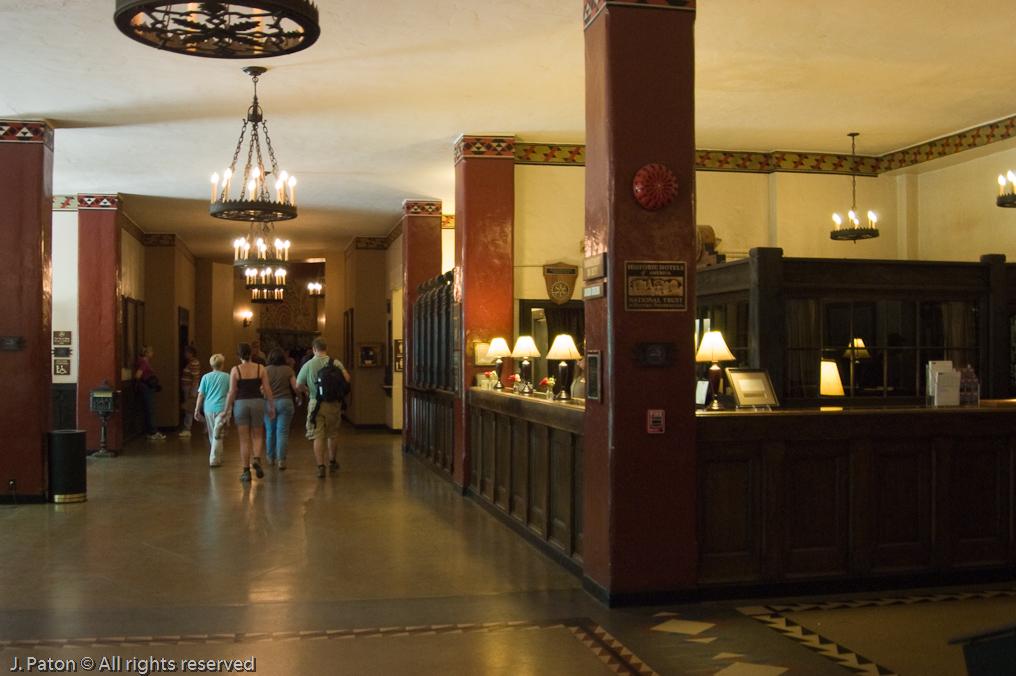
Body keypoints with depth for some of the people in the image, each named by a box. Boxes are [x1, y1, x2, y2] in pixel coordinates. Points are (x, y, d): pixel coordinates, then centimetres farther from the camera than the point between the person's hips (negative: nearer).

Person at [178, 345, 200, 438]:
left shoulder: (194, 363, -16)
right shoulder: (189, 363, 15)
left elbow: (195, 379, -20)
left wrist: (191, 392, -22)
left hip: (191, 388, -10)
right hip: (186, 388, 10)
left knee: (188, 409, -5)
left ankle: (187, 430, 0)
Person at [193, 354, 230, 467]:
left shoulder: (206, 377, 5)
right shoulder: (226, 377, -1)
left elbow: (201, 395, 3)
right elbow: (229, 394, -1)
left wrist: (197, 410, 9)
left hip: (208, 408, 3)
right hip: (221, 408, -3)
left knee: (212, 435, 16)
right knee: (218, 435, -3)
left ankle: (217, 457, 28)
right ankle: (214, 460, -8)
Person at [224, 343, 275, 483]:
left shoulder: (235, 370, -4)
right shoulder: (260, 368, 1)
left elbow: (232, 392, -5)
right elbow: (267, 389, 1)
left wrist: (227, 410, 4)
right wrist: (271, 407, 10)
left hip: (241, 403, -1)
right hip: (258, 403, 1)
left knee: (244, 439, 6)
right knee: (257, 436, 15)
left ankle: (246, 471, 6)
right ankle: (257, 459, -11)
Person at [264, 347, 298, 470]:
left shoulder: (266, 370, -3)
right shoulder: (288, 370, -2)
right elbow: (296, 388, -1)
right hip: (285, 402, -1)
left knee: (270, 431, 16)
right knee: (283, 432, 0)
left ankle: (271, 458, 29)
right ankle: (281, 459, -8)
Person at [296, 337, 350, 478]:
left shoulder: (308, 365, -4)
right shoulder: (335, 363, -3)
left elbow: (298, 384, 0)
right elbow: (346, 378, -13)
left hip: (316, 404, -1)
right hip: (333, 403, 1)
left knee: (318, 436, 1)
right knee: (333, 434, 17)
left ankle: (321, 466, -6)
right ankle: (332, 462, 31)